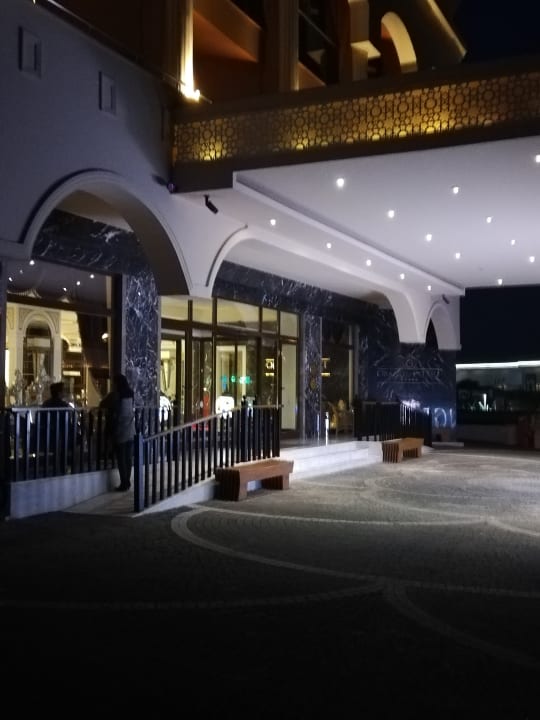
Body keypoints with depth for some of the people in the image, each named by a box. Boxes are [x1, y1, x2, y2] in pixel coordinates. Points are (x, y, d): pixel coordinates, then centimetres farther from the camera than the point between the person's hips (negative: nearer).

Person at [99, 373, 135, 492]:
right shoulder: (131, 394, 7)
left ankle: (124, 483, -1)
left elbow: (102, 405, -1)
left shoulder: (115, 394, -9)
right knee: (128, 458, 10)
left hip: (120, 431, -6)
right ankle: (127, 482, 14)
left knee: (121, 458, -1)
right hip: (130, 431, 6)